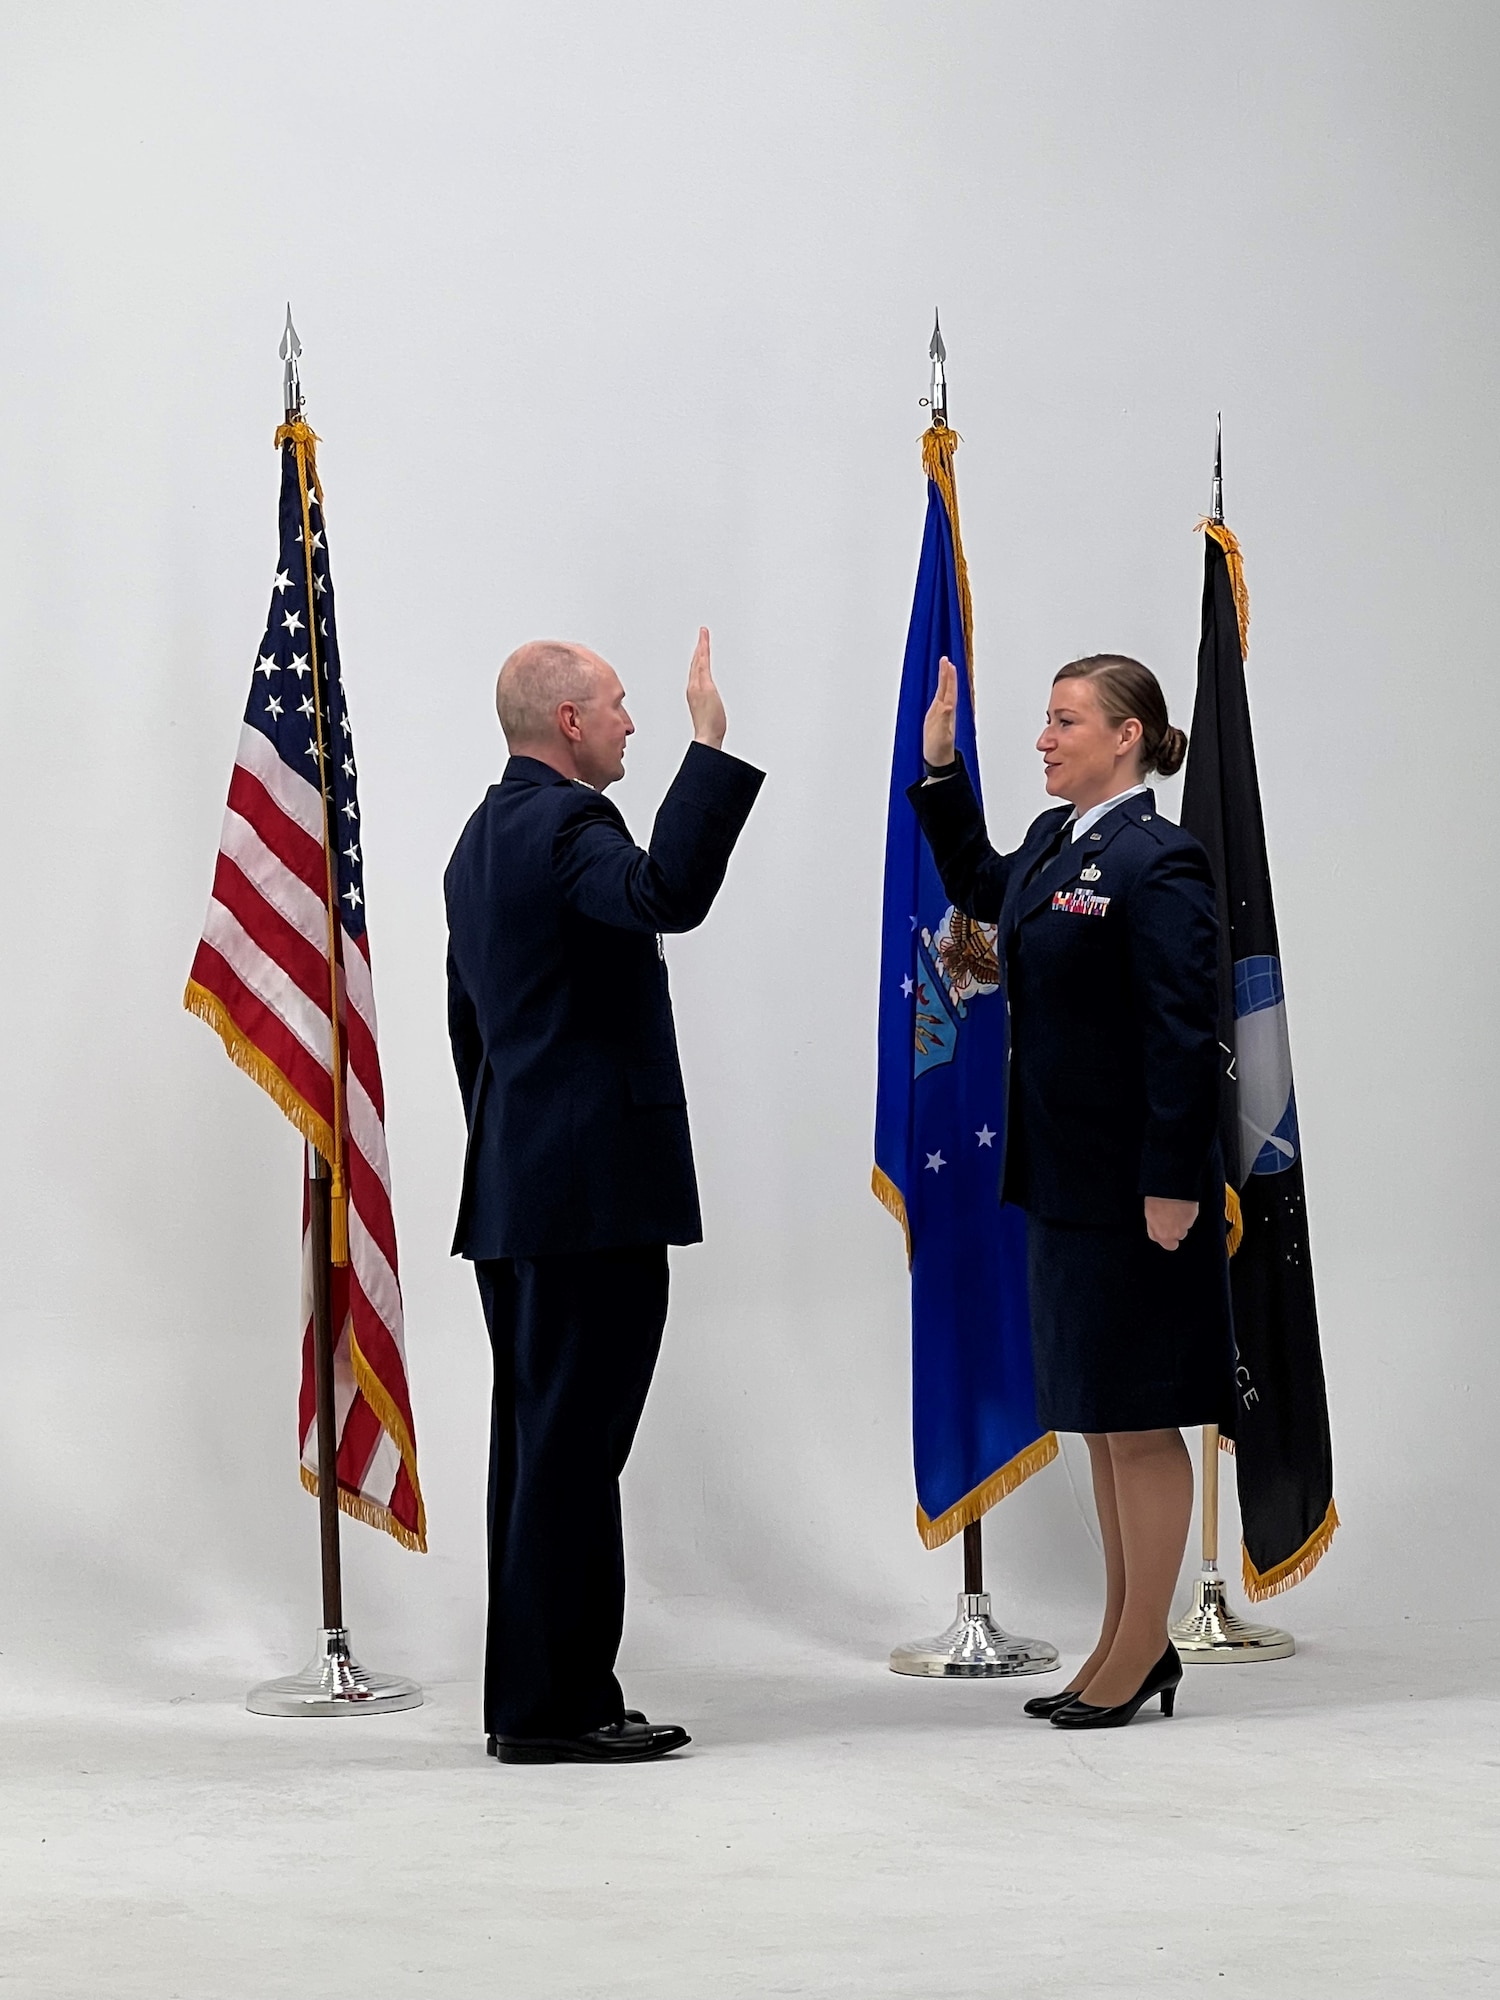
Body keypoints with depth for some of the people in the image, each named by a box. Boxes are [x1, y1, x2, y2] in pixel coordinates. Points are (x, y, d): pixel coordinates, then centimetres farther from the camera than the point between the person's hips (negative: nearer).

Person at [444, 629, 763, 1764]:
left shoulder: (484, 836, 18)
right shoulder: (563, 826, -13)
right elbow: (668, 895, -35)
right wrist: (710, 745, -30)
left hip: (513, 1193, 10)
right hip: (594, 1191, -10)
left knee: (541, 1448, 12)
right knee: (572, 1450, -6)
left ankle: (532, 1695, 17)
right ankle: (555, 1707, -2)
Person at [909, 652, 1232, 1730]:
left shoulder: (1158, 862, -16)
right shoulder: (1057, 840, 10)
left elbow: (1184, 1034, -19)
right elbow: (980, 886, 32)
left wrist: (1172, 1184, -22)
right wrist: (941, 769, 22)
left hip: (1136, 1188, -9)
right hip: (1067, 1183, 9)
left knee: (1138, 1420, 1)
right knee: (1099, 1420, 15)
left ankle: (1141, 1652, 11)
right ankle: (1126, 1643, 25)